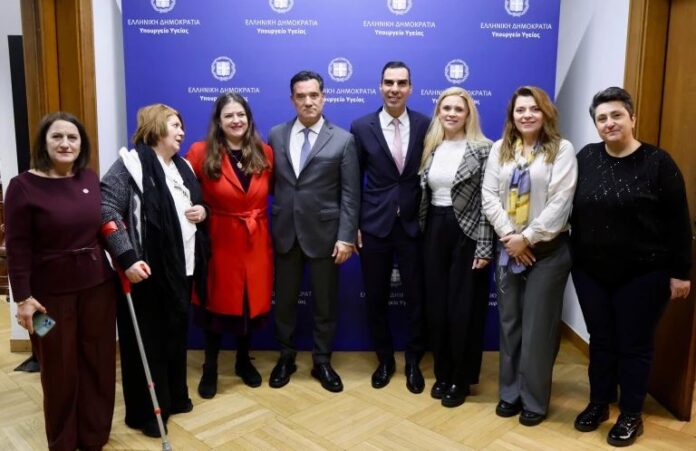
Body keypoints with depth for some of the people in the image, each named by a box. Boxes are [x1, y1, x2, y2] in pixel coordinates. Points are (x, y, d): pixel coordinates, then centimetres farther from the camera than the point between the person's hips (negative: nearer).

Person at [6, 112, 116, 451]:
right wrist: (23, 297, -12)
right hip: (51, 292, -4)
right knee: (59, 370, 10)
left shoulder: (91, 179, 4)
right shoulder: (24, 186, -9)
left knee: (98, 363, 12)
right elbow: (18, 248, -10)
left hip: (97, 286, 4)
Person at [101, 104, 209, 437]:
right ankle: (146, 412, 18)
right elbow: (106, 211, -19)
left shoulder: (182, 167, 14)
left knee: (176, 334, 17)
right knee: (146, 339, 4)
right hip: (147, 270, -7)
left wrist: (202, 211, 2)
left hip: (181, 269, 7)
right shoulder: (131, 163, -10)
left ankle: (174, 397, 33)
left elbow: (196, 206, 26)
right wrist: (127, 258, -26)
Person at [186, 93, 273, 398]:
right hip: (220, 241, -3)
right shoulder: (201, 153, -7)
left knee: (253, 302, 12)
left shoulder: (265, 153, 3)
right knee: (218, 304, 7)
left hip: (256, 241, 3)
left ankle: (243, 361, 34)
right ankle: (210, 368, 26)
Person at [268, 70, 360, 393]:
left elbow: (350, 194, -6)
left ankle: (322, 362, 27)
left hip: (324, 234, -2)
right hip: (285, 233, 2)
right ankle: (286, 358, 32)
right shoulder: (276, 135, 5)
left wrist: (346, 236, -11)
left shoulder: (343, 140, -3)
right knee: (284, 300, 13)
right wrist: (268, 223, 0)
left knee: (325, 303, 10)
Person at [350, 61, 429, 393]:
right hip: (374, 225, 0)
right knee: (376, 298, 10)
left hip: (414, 225, 0)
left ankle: (413, 362, 28)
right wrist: (353, 225, -1)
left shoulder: (425, 125, 0)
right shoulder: (361, 127, -1)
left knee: (416, 297, 8)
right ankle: (385, 360, 30)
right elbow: (353, 181, 2)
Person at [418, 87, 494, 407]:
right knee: (436, 305, 9)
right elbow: (423, 194, 11)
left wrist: (485, 247, -14)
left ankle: (461, 379, 19)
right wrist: (422, 233, 9)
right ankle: (442, 373, 26)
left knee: (463, 307, 2)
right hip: (435, 231, 5)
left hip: (467, 233, -5)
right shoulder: (430, 149, 9)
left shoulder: (483, 149, -7)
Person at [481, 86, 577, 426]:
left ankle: (534, 400, 19)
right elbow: (489, 196, 0)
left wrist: (527, 238, -14)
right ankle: (510, 392, 26)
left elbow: (560, 203, -13)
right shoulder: (500, 149, 7)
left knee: (538, 328, 3)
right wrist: (509, 236, -10)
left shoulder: (561, 149, -6)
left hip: (547, 251, -4)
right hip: (508, 249, 4)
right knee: (509, 324, 11)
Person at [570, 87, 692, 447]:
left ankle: (631, 415, 25)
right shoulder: (585, 158, 1)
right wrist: (575, 257, 6)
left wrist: (680, 272, -7)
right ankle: (598, 404, 31)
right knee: (601, 340, 14)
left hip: (642, 274, -3)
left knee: (634, 344, 8)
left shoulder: (657, 162, -8)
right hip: (591, 272, 3)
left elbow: (678, 222, -6)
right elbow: (573, 211, 7)